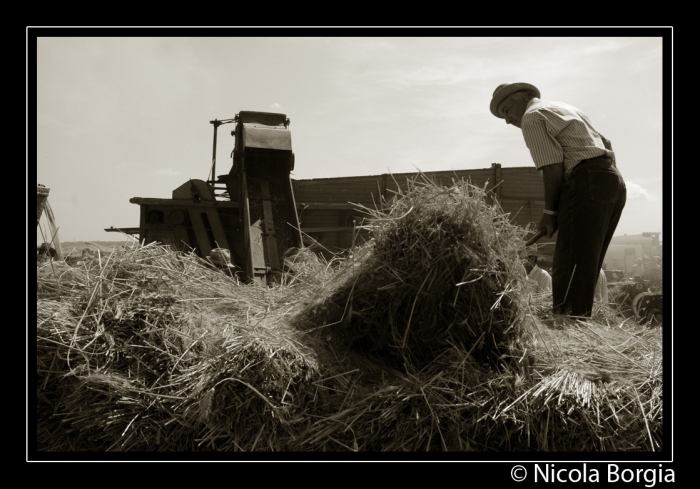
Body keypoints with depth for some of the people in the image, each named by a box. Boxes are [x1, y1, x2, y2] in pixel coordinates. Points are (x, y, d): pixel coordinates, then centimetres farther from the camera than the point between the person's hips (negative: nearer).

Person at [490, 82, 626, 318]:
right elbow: (606, 144, 26)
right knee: (585, 269, 11)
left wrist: (549, 212, -4)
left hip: (586, 185, -9)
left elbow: (552, 167, -10)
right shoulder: (566, 108, 29)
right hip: (614, 182, 9)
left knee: (570, 270, -10)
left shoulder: (532, 116, 1)